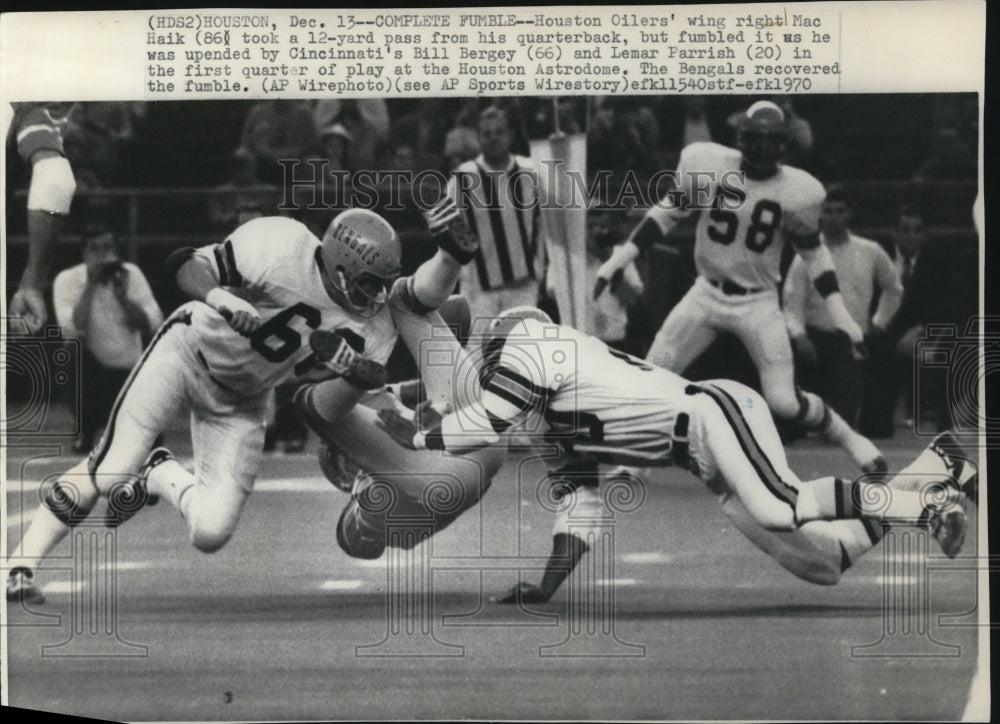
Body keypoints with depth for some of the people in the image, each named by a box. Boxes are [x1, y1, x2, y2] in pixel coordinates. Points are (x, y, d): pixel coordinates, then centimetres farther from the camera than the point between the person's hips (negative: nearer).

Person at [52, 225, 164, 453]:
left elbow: (153, 325, -11)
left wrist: (123, 297, -23)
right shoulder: (67, 279, -11)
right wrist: (90, 286, -25)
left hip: (130, 372, 1)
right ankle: (85, 431, -17)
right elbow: (71, 331, -25)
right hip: (92, 369, -1)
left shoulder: (131, 274, -3)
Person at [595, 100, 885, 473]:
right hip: (707, 293, 2)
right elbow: (669, 211, 4)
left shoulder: (796, 191, -11)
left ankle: (851, 438, 16)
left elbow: (812, 250, 3)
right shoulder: (707, 164, -10)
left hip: (759, 304, -2)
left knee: (785, 402, -9)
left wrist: (840, 314, -2)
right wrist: (621, 257, -1)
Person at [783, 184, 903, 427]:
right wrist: (799, 336, -19)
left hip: (854, 343, 1)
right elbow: (792, 303, -3)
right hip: (816, 340, -1)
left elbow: (894, 289, 23)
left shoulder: (870, 252, 7)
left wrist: (879, 322, 14)